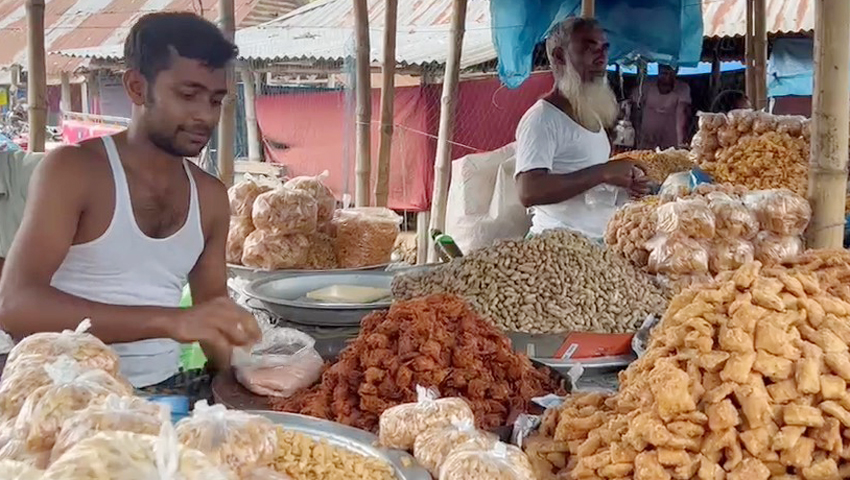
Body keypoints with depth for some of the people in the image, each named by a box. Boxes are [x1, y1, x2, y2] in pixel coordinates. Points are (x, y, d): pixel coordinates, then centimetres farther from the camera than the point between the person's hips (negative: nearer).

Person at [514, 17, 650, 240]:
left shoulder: (592, 117, 14)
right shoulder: (541, 118, -15)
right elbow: (529, 192, -28)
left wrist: (625, 180, 6)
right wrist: (603, 173, -25)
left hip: (601, 238, 9)